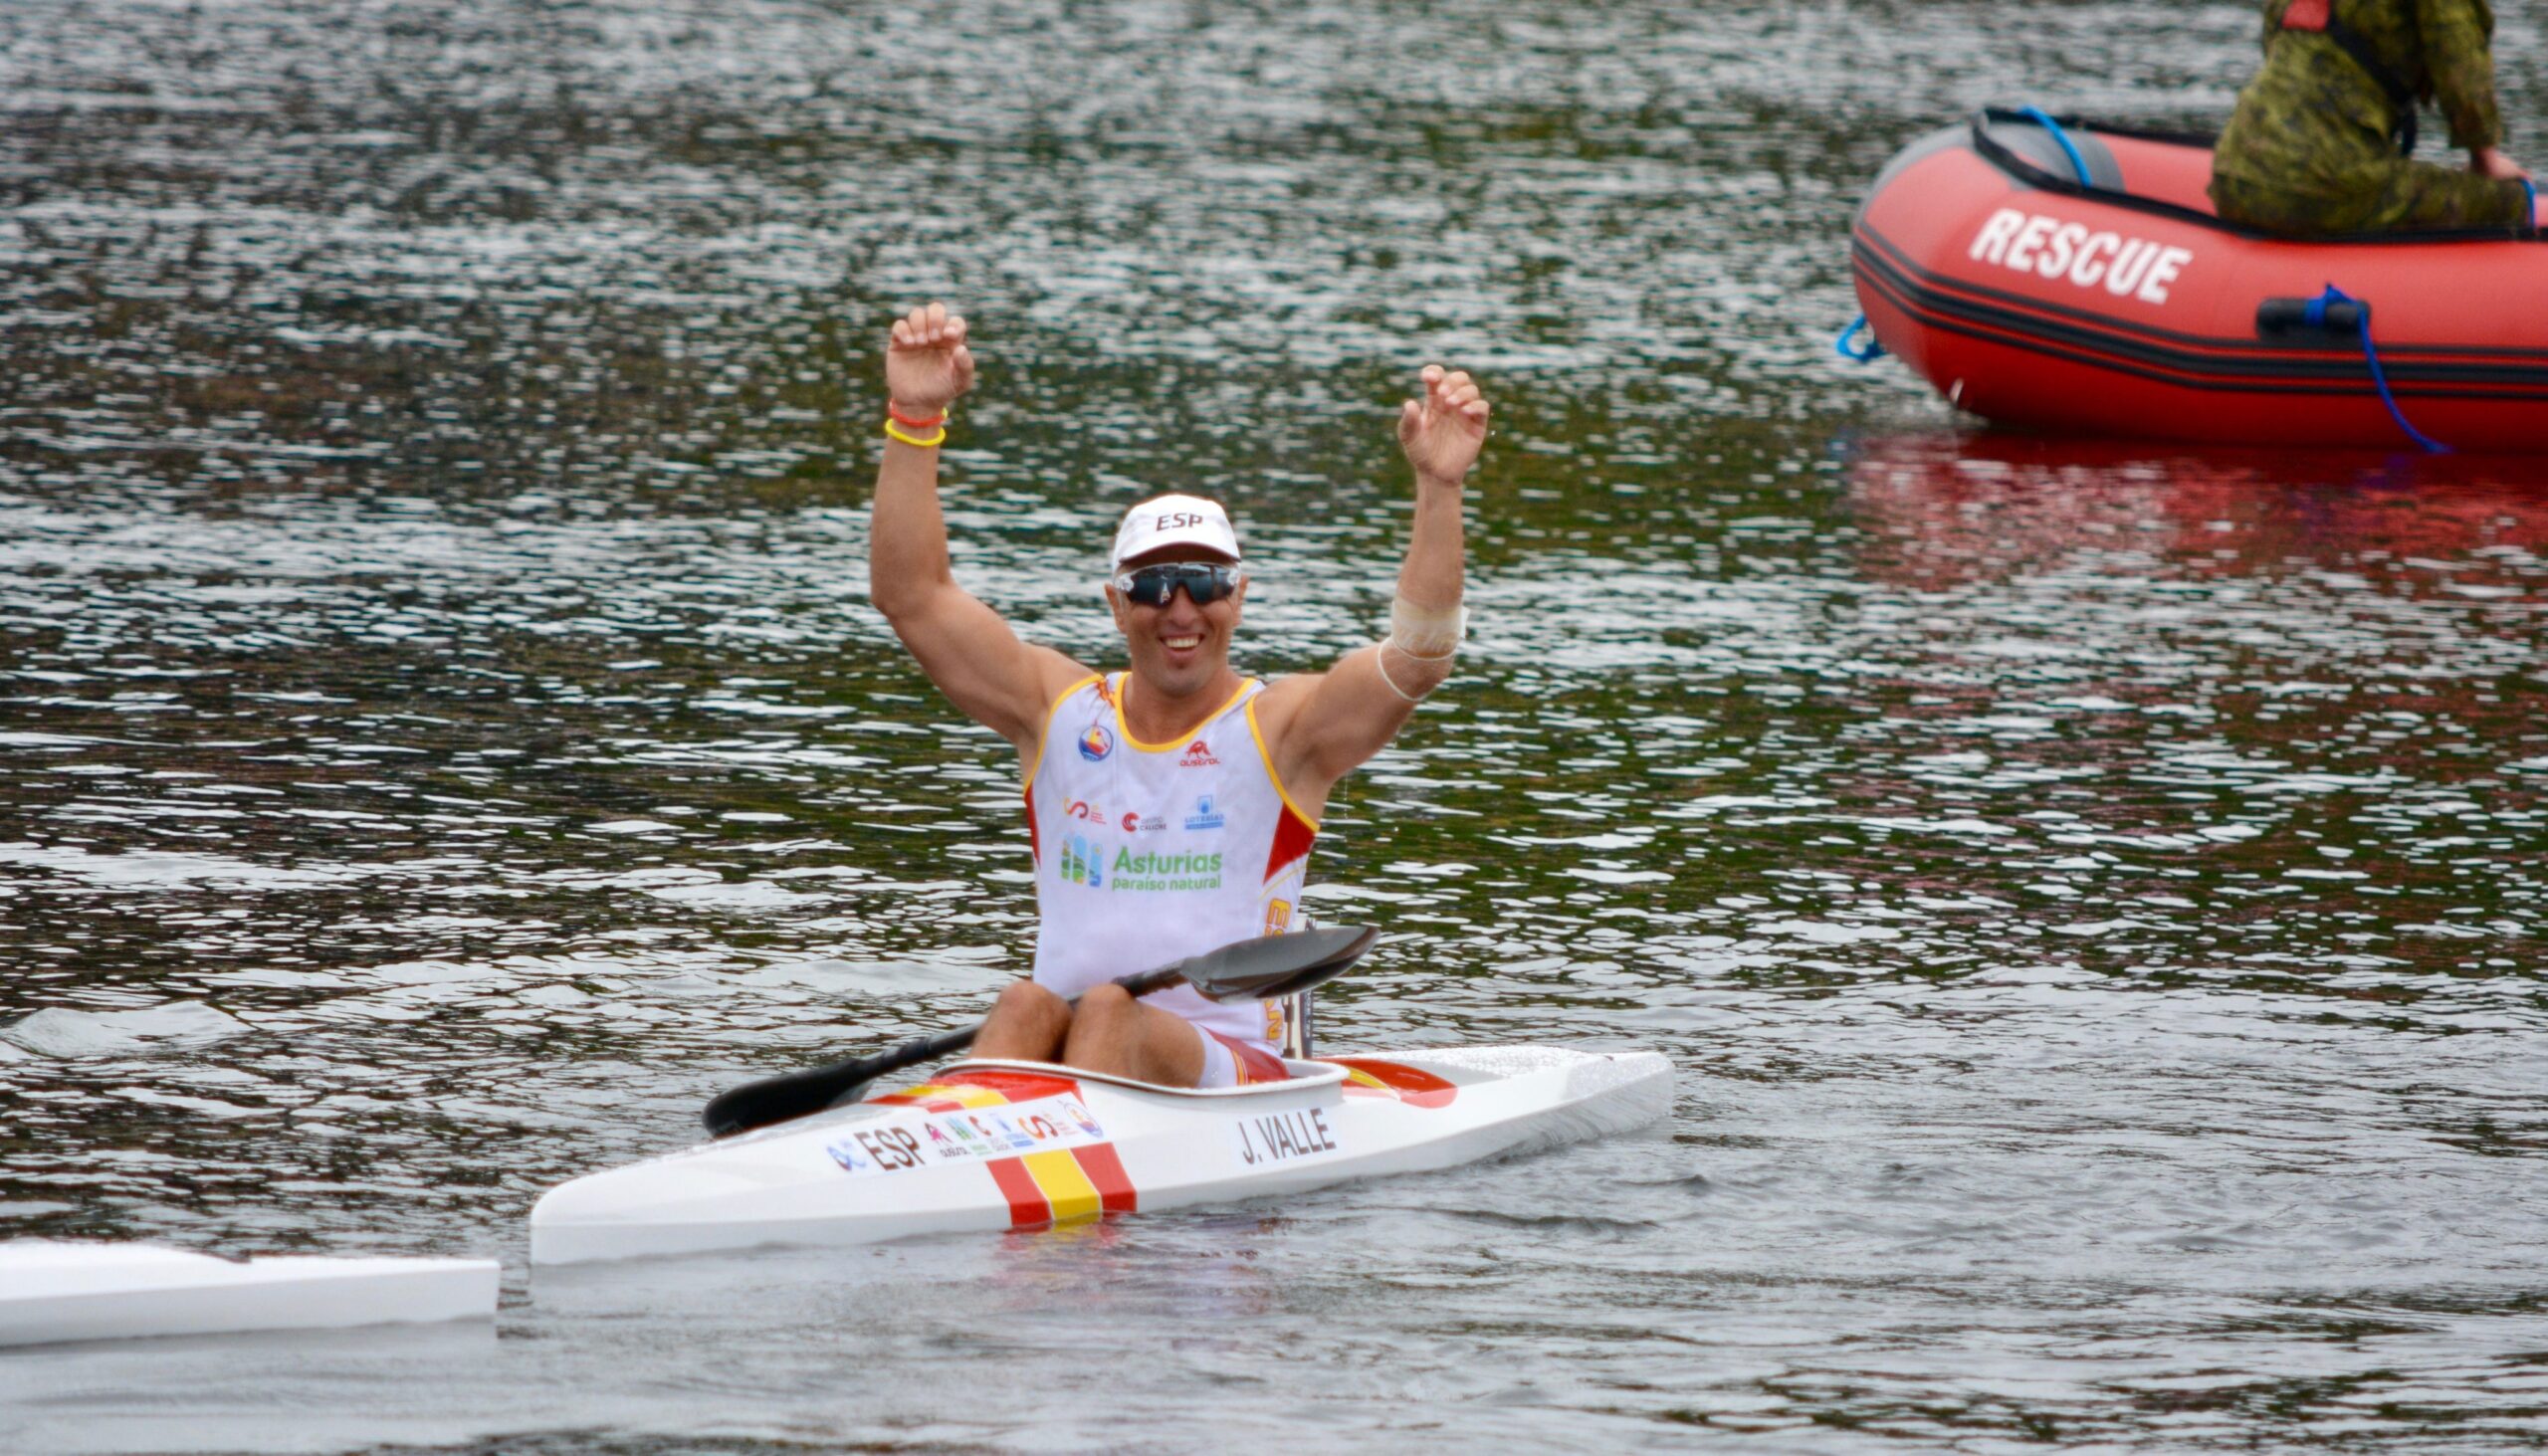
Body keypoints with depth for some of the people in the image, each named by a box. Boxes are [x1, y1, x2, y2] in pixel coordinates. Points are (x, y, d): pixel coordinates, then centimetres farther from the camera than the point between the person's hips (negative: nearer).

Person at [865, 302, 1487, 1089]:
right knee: (1026, 1005, -29)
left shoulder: (1284, 729, 2)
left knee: (1112, 1013, -32)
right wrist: (916, 420, -4)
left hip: (1231, 1067, -2)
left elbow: (1419, 653, -14)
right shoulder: (1060, 710, 11)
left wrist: (1438, 488, -27)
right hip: (1058, 1051, 2)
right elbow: (909, 594, 5)